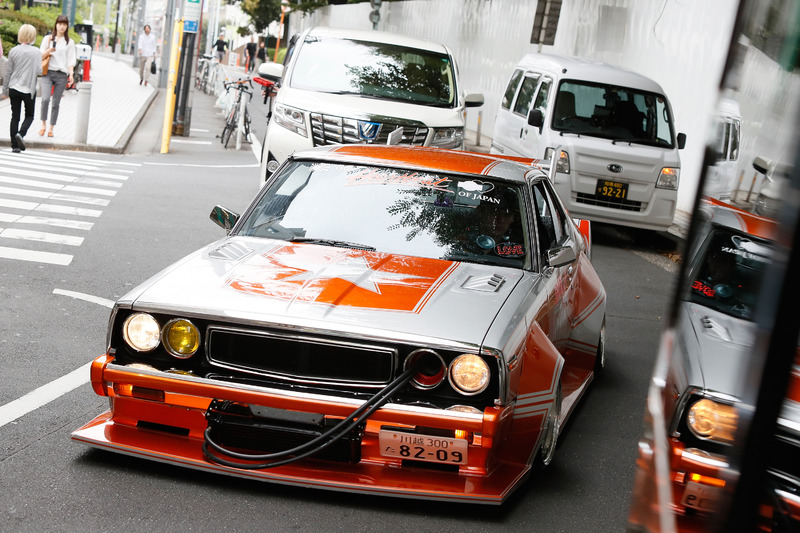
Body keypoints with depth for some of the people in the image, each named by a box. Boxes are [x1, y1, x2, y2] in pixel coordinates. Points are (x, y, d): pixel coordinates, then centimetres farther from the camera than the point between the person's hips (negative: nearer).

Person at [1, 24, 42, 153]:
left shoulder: (13, 51, 0)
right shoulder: (36, 52, -7)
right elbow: (39, 71, -13)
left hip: (14, 88, 2)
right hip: (29, 89, -2)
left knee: (15, 117, 7)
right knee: (29, 116, 12)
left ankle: (15, 146, 3)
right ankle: (21, 133, -15)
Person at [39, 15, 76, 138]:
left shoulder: (70, 42, 11)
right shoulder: (48, 38, 10)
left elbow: (71, 60, 8)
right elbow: (41, 56, 8)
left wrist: (71, 74, -6)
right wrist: (49, 50, -12)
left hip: (61, 75, 1)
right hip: (48, 73, -1)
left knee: (56, 103, 0)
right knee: (45, 99, -18)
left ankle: (51, 128, 10)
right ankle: (43, 124, -1)